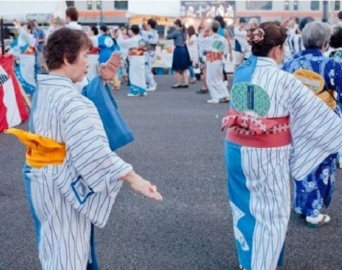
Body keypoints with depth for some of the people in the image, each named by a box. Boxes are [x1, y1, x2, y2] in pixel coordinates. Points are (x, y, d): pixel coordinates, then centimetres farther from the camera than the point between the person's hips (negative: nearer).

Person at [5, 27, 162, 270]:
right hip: (61, 184, -10)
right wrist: (133, 179, -31)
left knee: (57, 248, 23)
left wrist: (102, 80, 5)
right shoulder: (70, 100, -24)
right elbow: (93, 149, -32)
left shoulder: (43, 91, 6)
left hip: (40, 179, 10)